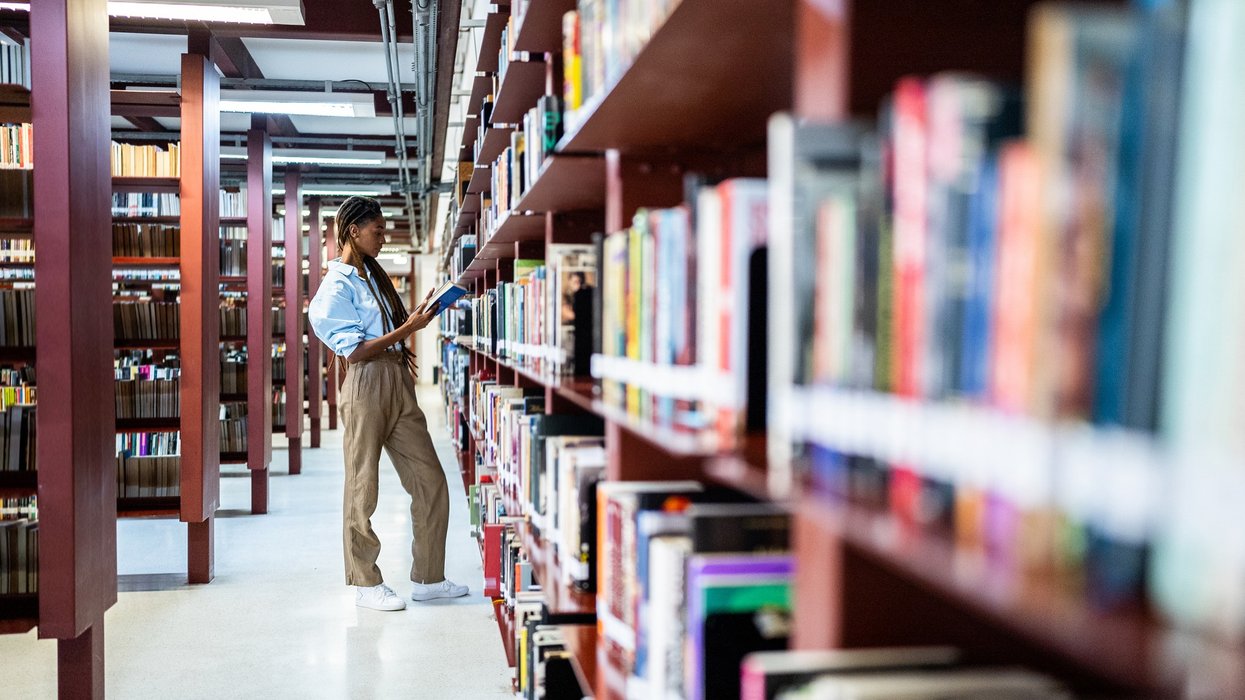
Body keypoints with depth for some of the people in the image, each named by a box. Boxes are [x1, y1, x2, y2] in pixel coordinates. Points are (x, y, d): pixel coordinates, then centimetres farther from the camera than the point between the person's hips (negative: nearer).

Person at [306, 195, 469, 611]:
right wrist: (409, 328, -17)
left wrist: (417, 316, 11)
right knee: (363, 490, 3)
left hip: (398, 386, 8)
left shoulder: (373, 275, 17)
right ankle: (366, 585, 15)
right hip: (366, 387, -8)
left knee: (431, 482, 7)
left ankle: (427, 579, 16)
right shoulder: (337, 286, -8)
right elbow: (355, 351, -15)